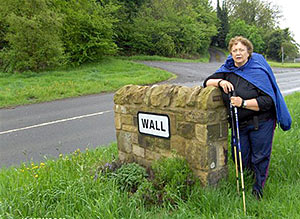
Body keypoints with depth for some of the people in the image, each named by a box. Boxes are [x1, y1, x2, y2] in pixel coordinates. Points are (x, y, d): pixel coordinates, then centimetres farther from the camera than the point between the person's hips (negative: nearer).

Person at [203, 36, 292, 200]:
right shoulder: (228, 70, 5)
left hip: (261, 123, -4)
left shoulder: (259, 72, -11)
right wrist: (220, 82, -13)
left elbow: (267, 100, -17)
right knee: (240, 159, 10)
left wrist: (243, 103, -24)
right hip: (239, 123, 4)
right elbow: (207, 82, 7)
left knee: (260, 158, 6)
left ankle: (258, 189, 27)